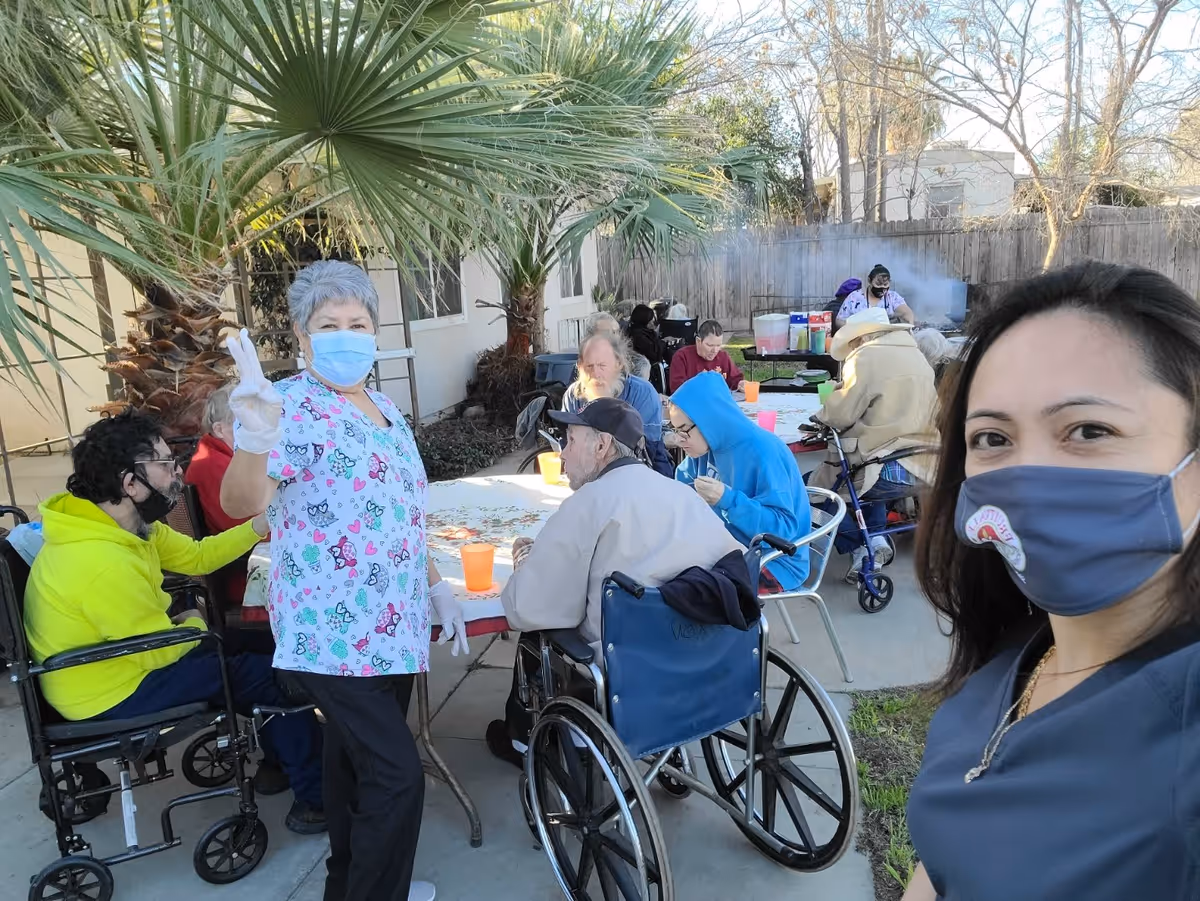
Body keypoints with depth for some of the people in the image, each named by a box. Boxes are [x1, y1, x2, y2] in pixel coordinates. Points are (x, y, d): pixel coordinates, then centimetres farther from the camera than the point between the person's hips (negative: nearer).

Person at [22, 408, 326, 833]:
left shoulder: (124, 523, -4)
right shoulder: (103, 561, -34)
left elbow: (197, 557, 8)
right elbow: (158, 653, -25)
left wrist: (259, 525, -3)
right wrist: (195, 625, -4)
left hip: (118, 659, 10)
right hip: (111, 695, -10)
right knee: (276, 673, -6)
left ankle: (281, 758, 31)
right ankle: (316, 797, 9)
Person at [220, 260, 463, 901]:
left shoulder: (386, 411, 11)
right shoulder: (292, 408, -13)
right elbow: (239, 503, -29)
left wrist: (436, 586, 16)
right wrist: (253, 438, -48)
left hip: (391, 627, 7)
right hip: (333, 634, -7)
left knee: (356, 762, 19)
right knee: (397, 776, -7)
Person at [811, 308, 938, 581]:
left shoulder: (867, 356, -6)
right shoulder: (916, 355, 18)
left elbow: (842, 413, -10)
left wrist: (820, 416, 10)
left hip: (890, 471, -9)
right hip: (924, 469, 9)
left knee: (818, 485, 10)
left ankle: (860, 549, 6)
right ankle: (876, 538, 16)